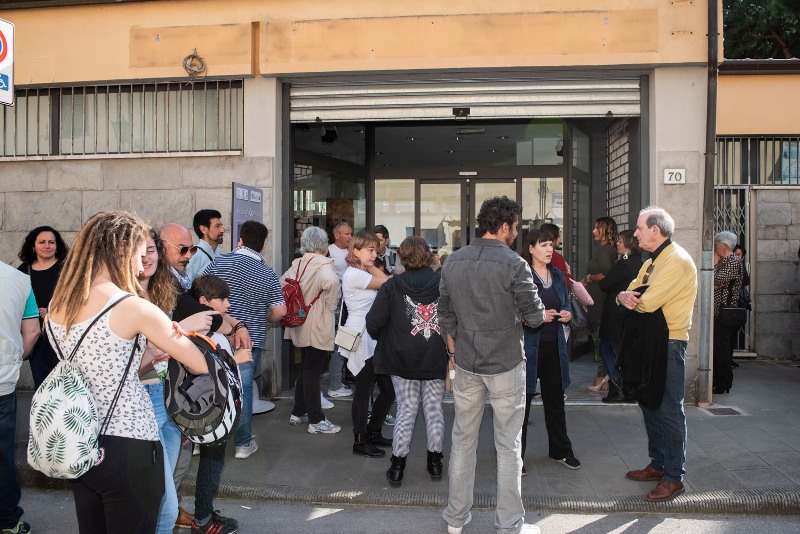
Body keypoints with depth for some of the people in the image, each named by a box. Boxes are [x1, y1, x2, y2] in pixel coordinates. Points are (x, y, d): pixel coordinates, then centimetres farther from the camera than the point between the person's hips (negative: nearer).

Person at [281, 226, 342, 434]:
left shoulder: (296, 264, 6)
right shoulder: (323, 265, -17)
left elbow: (282, 284, 10)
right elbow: (332, 282, -35)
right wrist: (330, 305, -18)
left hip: (301, 325, 8)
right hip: (318, 327, -8)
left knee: (305, 370, 20)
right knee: (313, 373, -1)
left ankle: (298, 413, 30)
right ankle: (316, 421, 8)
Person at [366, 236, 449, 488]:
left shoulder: (392, 286, -8)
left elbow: (373, 323, -9)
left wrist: (383, 339, 11)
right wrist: (449, 345, 10)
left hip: (403, 360, -1)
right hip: (437, 359, 1)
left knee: (406, 410, 7)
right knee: (434, 409, 13)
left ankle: (397, 467, 13)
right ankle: (435, 462, 24)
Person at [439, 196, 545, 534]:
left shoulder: (453, 261, 1)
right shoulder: (514, 264, -15)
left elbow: (446, 315, 7)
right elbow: (535, 316, -14)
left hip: (465, 365, 5)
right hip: (505, 365, -4)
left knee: (463, 440, 14)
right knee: (508, 446, 8)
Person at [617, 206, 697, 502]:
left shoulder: (676, 260, -16)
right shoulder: (652, 262, 17)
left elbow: (647, 303, -25)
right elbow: (631, 292, 11)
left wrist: (629, 298, -3)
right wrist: (624, 296, -13)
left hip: (669, 343, -10)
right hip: (649, 341, 10)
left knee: (670, 410, -3)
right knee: (649, 404, 16)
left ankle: (674, 477, 8)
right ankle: (658, 464, 29)